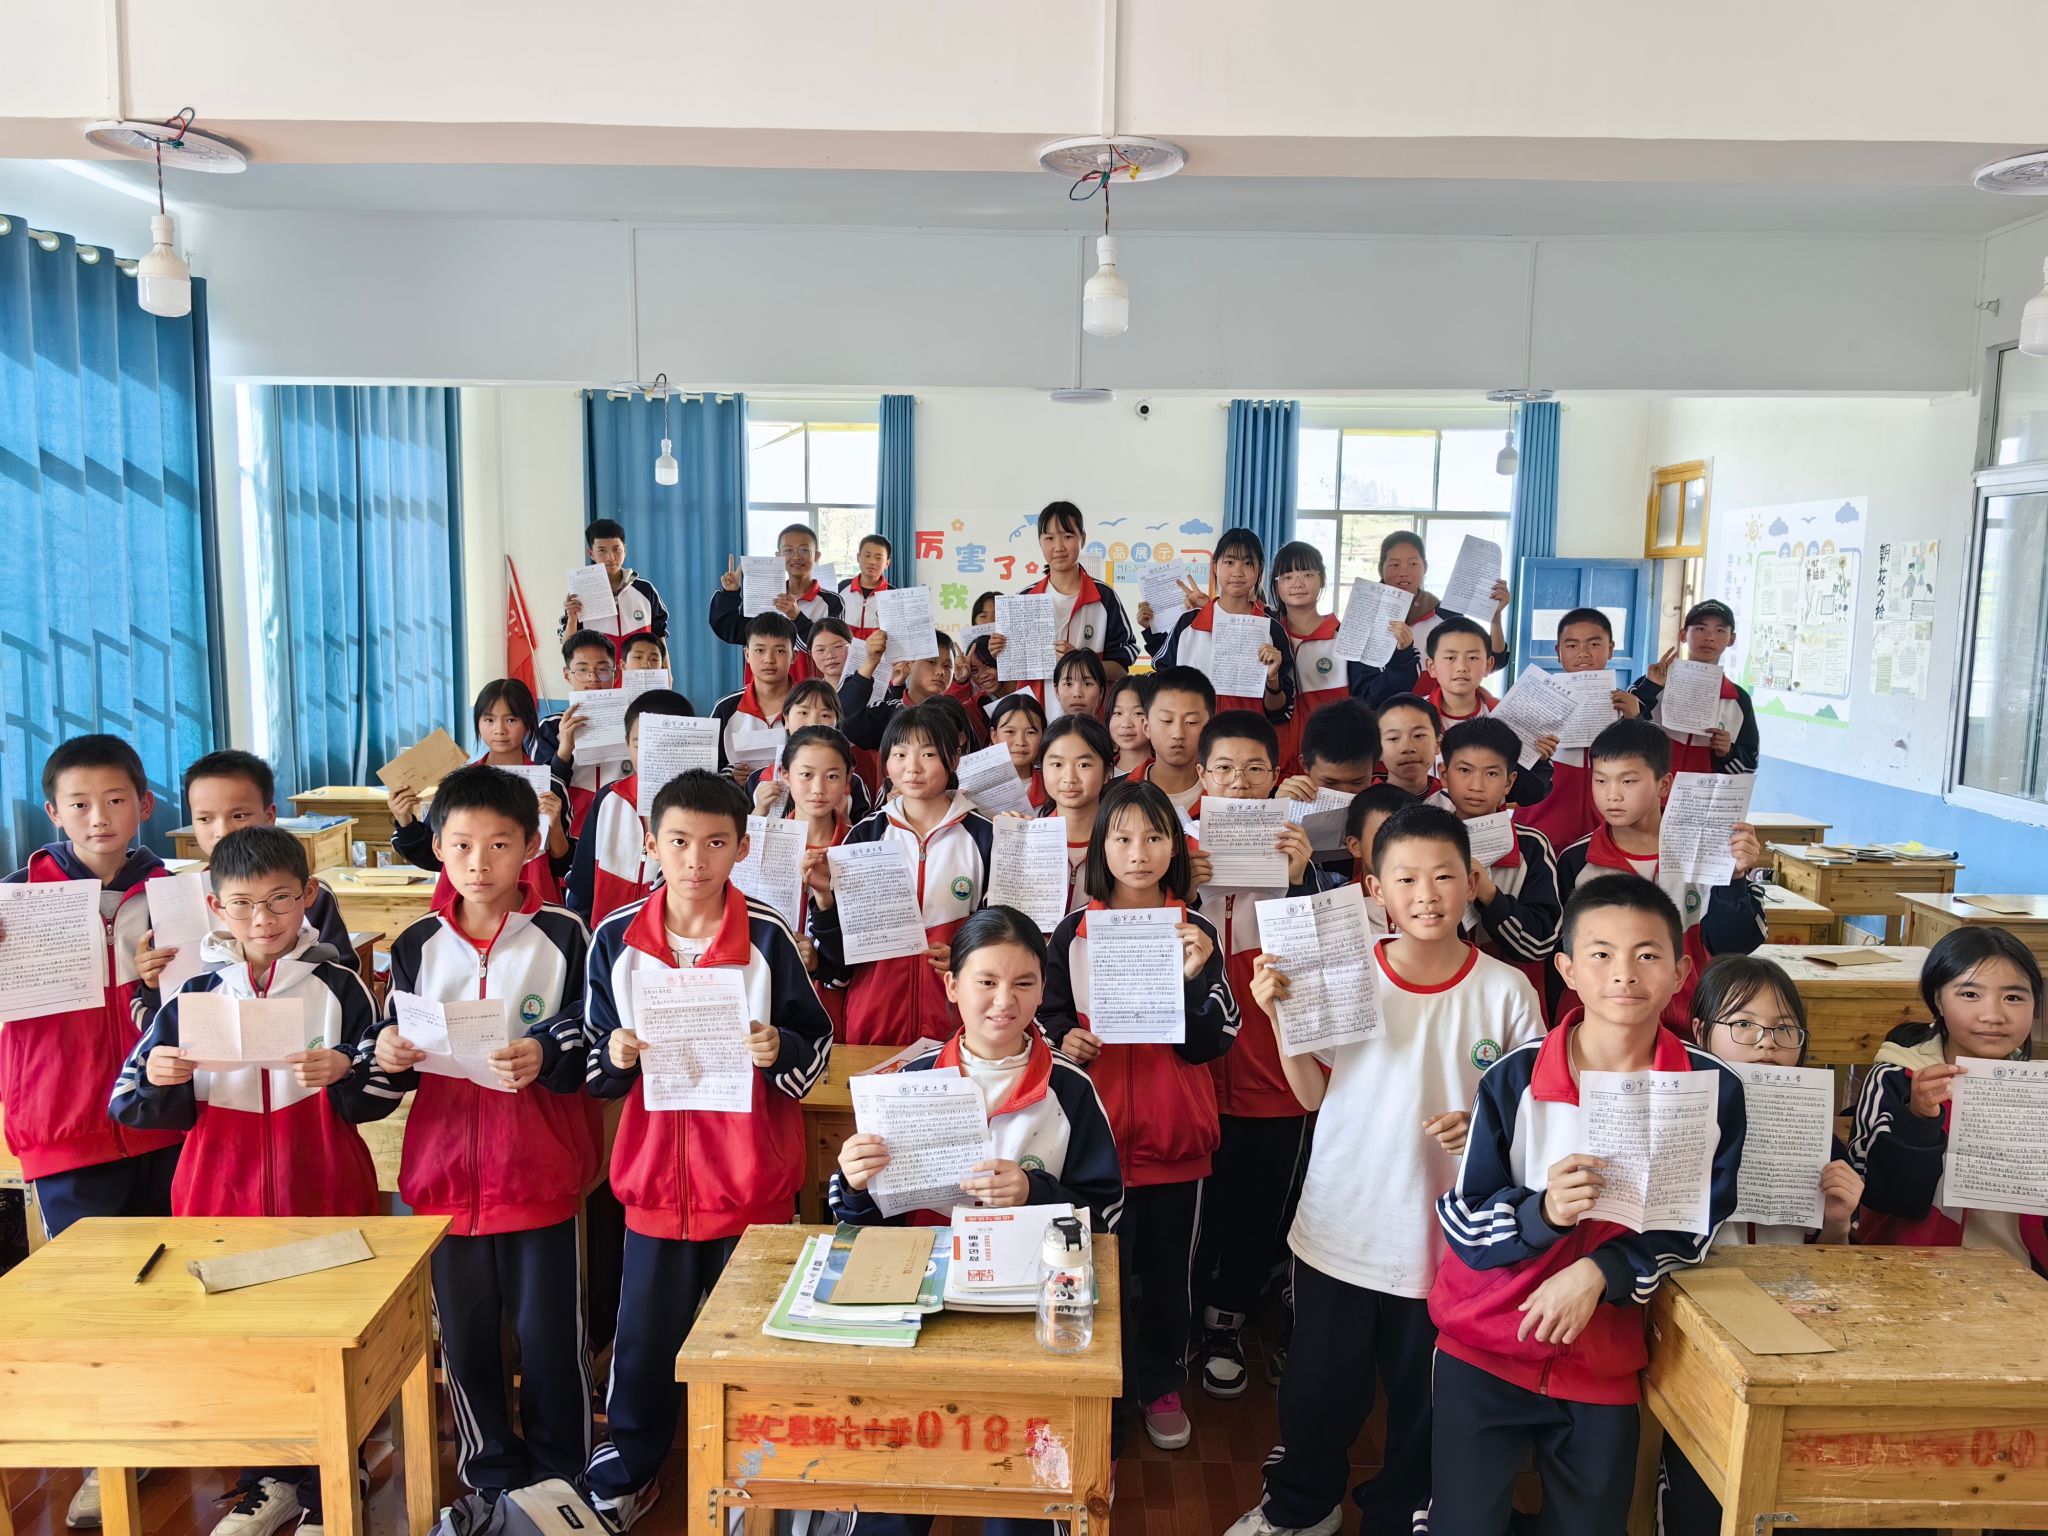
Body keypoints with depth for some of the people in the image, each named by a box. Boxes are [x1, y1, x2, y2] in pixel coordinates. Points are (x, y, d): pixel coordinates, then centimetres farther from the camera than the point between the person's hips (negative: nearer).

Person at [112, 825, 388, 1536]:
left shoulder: (338, 986, -3)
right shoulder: (196, 996, 4)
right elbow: (131, 1105, 6)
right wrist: (158, 1082, -14)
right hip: (222, 1194, 3)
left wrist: (343, 1072, -23)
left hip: (321, 1191, -3)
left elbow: (379, 1096, -3)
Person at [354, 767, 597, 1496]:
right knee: (464, 1332, 14)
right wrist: (386, 1057, -12)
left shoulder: (563, 935, -6)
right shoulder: (417, 944, 4)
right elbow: (396, 1062, 10)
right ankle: (488, 1471, 34)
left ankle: (558, 1469, 28)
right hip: (445, 1168, 3)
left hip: (539, 1169, -3)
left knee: (549, 1329, 7)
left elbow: (594, 1041, -5)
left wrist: (546, 1057, -24)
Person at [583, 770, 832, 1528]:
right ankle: (627, 1472, 39)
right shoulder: (616, 938, -4)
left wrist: (780, 1051, -24)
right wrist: (614, 1057, -17)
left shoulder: (769, 936, -10)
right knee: (644, 1337, 15)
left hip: (753, 1180, -1)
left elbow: (816, 1047, -3)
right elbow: (593, 1061, 5)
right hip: (655, 1177, 2)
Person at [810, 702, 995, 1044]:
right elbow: (839, 951, 5)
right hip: (874, 1012, 1)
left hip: (955, 1015, -1)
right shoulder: (865, 835, 4)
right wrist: (824, 895, -12)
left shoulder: (983, 835, 0)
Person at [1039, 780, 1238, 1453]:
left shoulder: (1195, 933, -1)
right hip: (1096, 1132, 0)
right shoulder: (1074, 931, -1)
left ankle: (1161, 1385, 35)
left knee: (1167, 1267, 15)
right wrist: (1062, 1038, -12)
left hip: (1175, 1134, 1)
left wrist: (1195, 975, -21)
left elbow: (1208, 1043, -6)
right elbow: (1048, 1015, 9)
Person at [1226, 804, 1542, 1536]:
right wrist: (1281, 1014, -15)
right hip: (1341, 1226, 1)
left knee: (1423, 1392, 18)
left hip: (1447, 1233, 0)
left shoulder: (1506, 991, -9)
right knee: (1318, 1383, 16)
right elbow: (1314, 1095, -3)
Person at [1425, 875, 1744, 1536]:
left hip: (1606, 1361, 2)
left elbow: (1695, 1226, -3)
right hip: (1484, 1349, -2)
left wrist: (1600, 1271, -19)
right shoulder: (1513, 1079, -14)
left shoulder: (1713, 1088, -10)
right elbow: (1462, 1223, -11)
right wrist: (1543, 1212, -31)